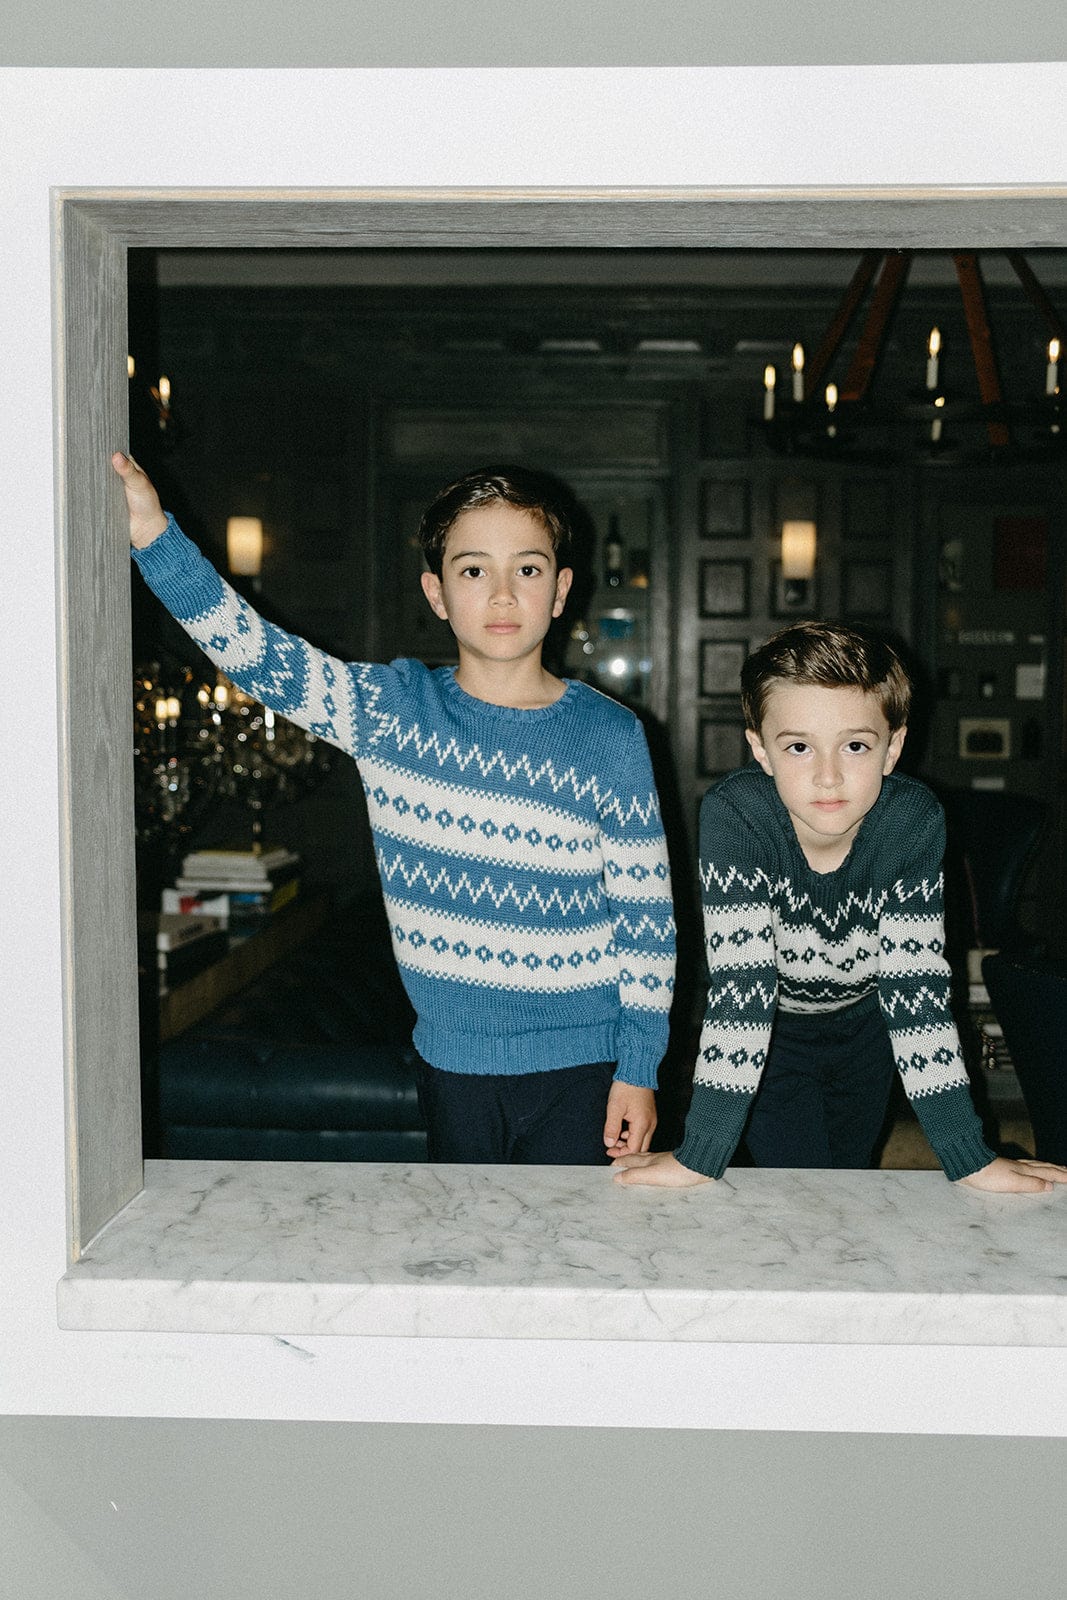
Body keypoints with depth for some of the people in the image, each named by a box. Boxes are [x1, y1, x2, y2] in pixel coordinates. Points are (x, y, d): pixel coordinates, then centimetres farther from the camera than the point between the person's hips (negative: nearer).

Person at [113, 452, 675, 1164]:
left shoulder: (611, 737, -7)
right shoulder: (392, 710, -2)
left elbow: (647, 912, -4)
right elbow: (254, 650, -10)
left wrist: (639, 1068, -4)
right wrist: (156, 537, -22)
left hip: (578, 1063, -2)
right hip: (455, 1059, 2)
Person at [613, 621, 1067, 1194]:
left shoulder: (914, 820, -28)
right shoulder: (734, 814, -35)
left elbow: (916, 984, -25)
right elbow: (740, 980, -35)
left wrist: (970, 1157, -26)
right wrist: (699, 1156, -38)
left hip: (864, 1023, 2)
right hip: (768, 1030, -2)